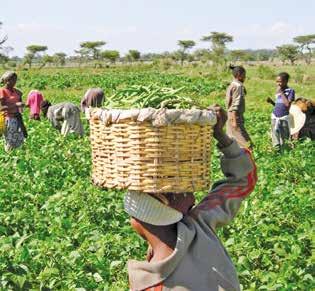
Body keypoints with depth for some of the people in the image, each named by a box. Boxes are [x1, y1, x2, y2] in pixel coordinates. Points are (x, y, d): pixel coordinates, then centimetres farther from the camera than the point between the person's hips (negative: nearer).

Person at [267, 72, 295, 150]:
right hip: (274, 116, 5)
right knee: (275, 136, 2)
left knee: (284, 137, 3)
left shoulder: (290, 91, -8)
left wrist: (281, 93, -16)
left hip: (284, 117, -5)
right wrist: (271, 102, 0)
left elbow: (287, 104, -20)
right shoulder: (278, 91, 11)